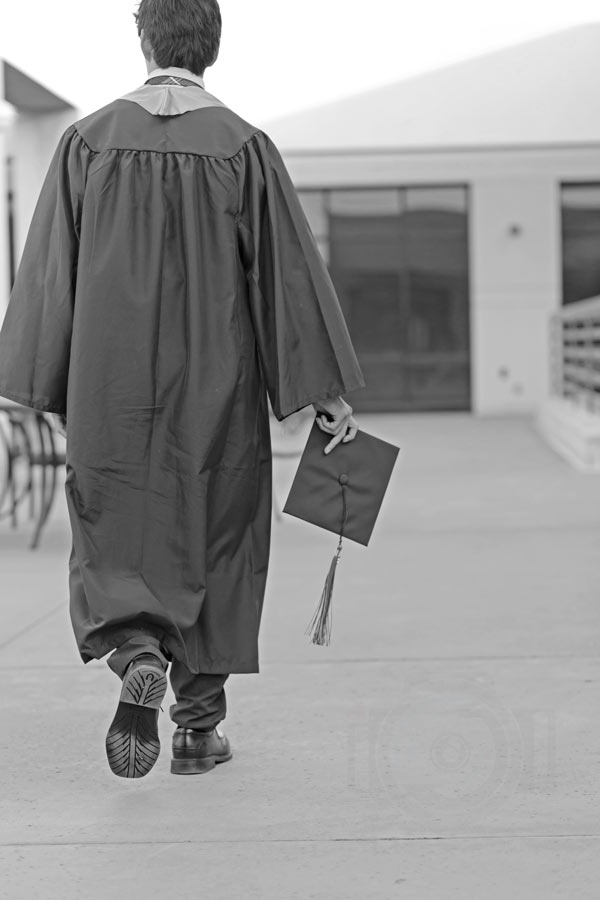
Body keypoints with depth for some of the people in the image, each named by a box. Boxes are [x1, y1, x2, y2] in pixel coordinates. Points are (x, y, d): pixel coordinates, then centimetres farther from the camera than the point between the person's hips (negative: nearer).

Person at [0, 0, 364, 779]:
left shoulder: (89, 140, -2)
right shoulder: (243, 147, -5)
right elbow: (290, 272, -6)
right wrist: (329, 390, -2)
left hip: (112, 386, 0)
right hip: (215, 389, 0)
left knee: (115, 540, 12)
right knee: (212, 542, 13)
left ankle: (136, 655, -17)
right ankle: (199, 725, 18)